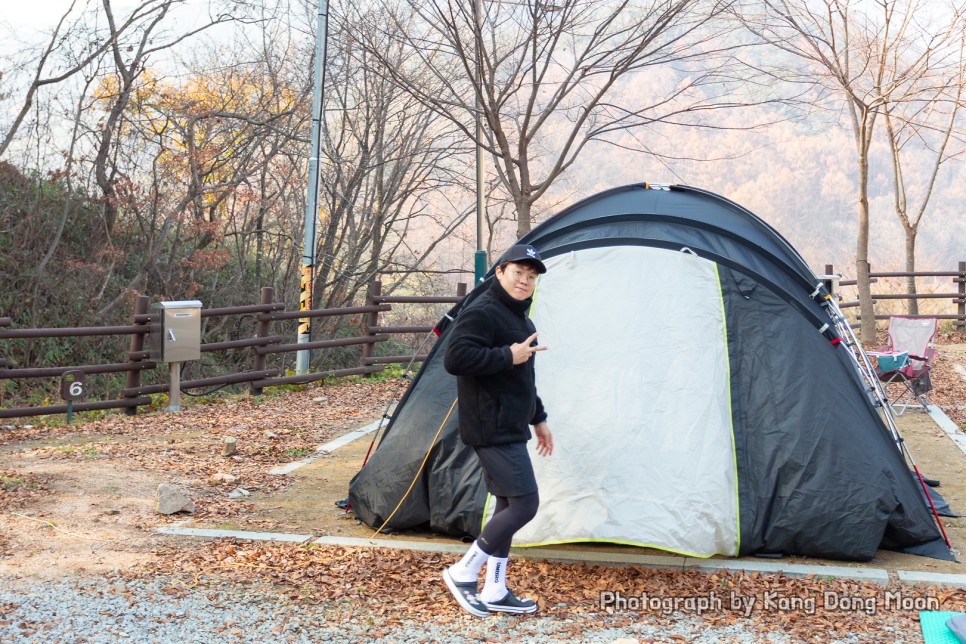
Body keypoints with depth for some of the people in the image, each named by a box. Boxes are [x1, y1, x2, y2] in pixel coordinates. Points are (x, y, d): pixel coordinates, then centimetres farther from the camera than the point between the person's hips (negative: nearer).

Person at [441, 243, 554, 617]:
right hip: (493, 430, -10)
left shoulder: (518, 317, 19)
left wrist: (538, 418, 27)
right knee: (524, 504, -12)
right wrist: (508, 356, -23)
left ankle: (495, 592, 17)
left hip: (509, 429, 11)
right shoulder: (482, 313, -14)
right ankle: (463, 573, -1)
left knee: (508, 505, 11)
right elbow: (455, 359, -26)